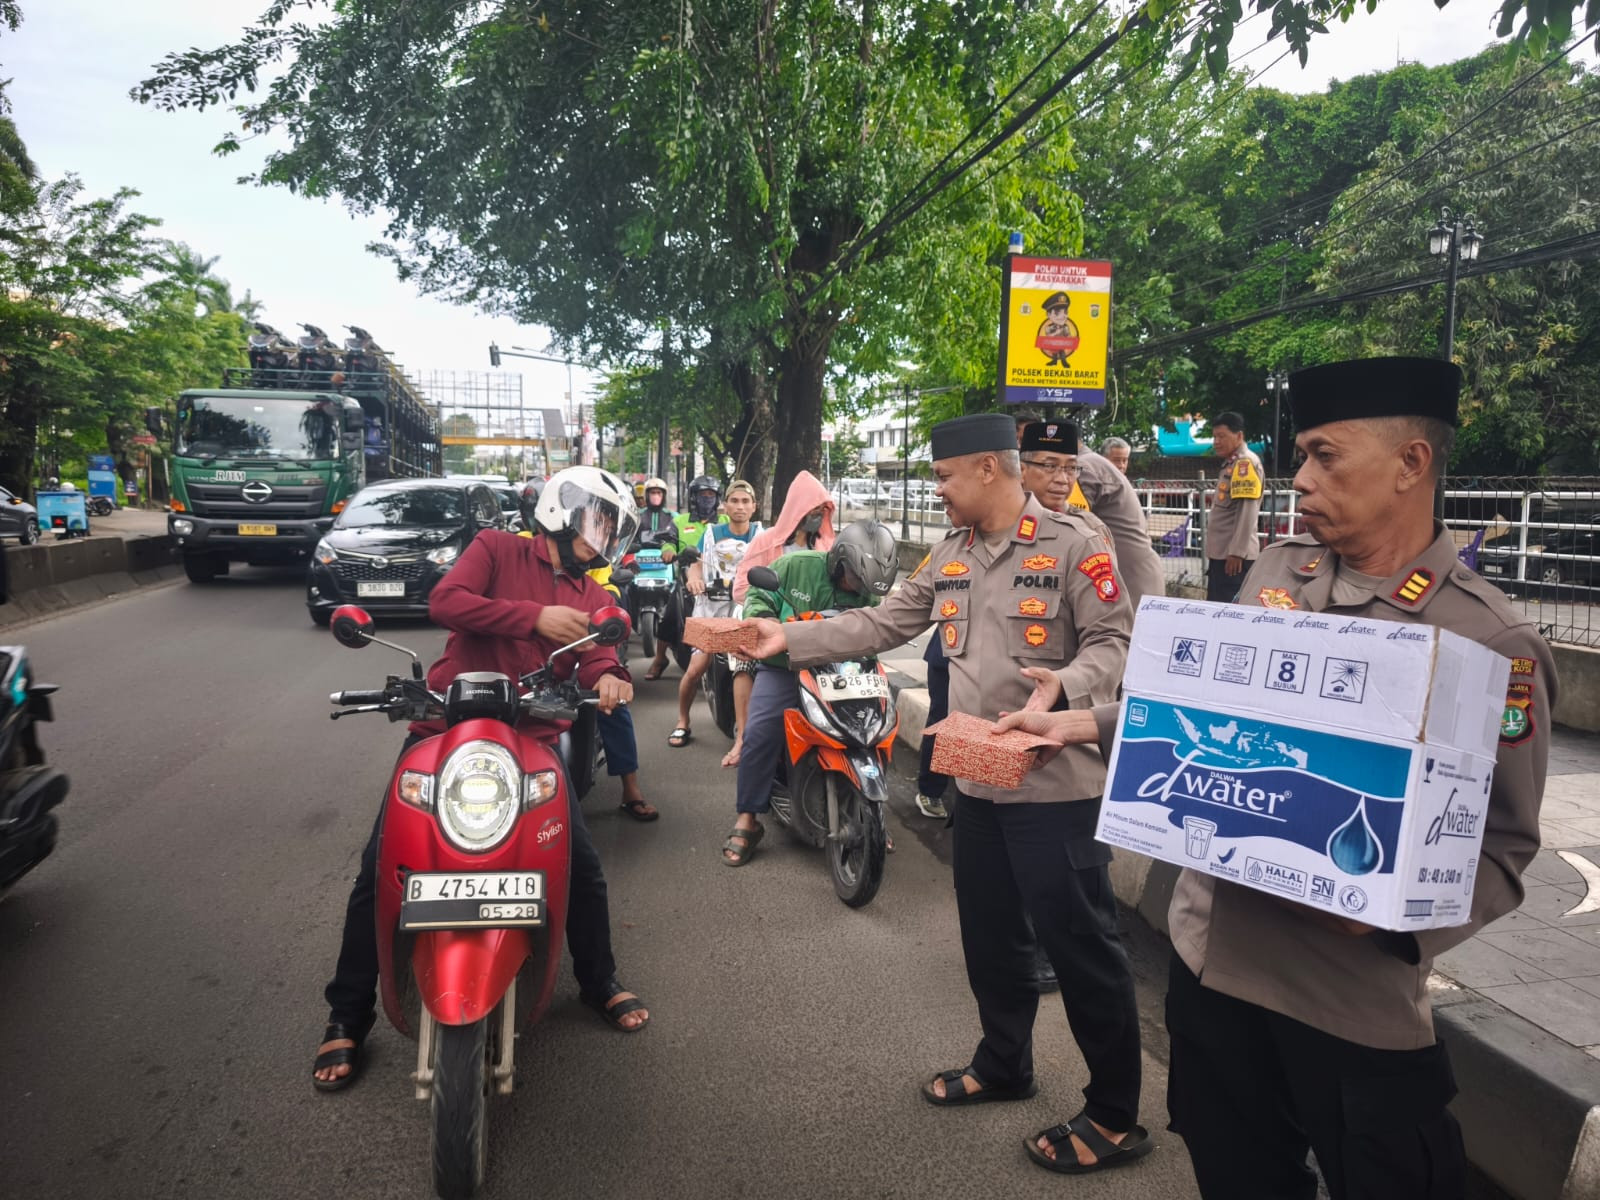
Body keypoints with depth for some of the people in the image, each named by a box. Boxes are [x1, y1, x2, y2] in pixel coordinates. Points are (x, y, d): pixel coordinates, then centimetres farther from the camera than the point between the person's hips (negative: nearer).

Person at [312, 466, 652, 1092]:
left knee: (584, 868, 1)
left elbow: (596, 656, -4)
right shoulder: (496, 548, 0)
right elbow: (445, 601, -17)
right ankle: (347, 1017, 17)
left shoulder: (592, 596, 13)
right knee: (381, 868, -2)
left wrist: (609, 677, -28)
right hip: (446, 729, -3)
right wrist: (535, 617, -25)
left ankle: (599, 981, 26)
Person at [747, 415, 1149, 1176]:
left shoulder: (1073, 544, -11)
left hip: (1055, 784, -7)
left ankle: (1116, 1116, 19)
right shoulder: (950, 556, 10)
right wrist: (791, 638, 3)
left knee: (1081, 945, 2)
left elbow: (1114, 641, -14)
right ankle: (1003, 1063, 41)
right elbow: (882, 624, 9)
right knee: (990, 934, 20)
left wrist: (1065, 685, -33)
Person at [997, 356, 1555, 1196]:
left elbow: (1500, 849, -12)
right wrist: (1082, 723, 7)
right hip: (1209, 954, 5)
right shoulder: (1274, 571, 2)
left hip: (1355, 1003, -5)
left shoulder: (1494, 644, -15)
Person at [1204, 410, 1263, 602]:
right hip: (1221, 553, 10)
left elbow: (1247, 511, -19)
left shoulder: (1246, 462, -11)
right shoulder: (1231, 463, 18)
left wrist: (1237, 552, -22)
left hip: (1234, 555, -10)